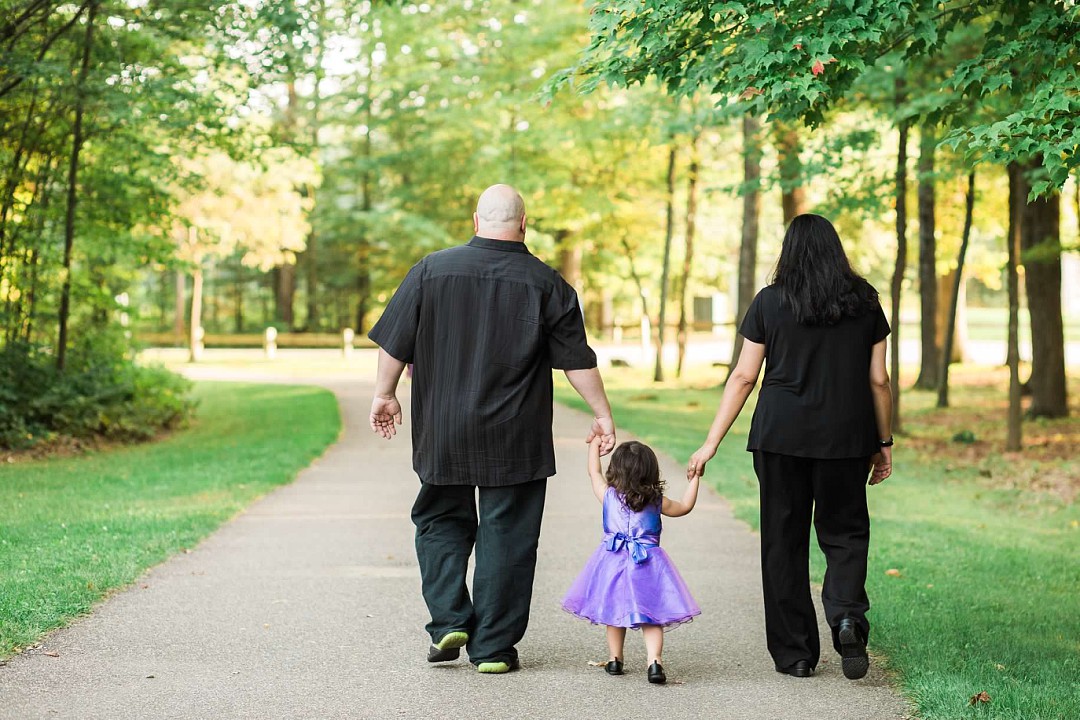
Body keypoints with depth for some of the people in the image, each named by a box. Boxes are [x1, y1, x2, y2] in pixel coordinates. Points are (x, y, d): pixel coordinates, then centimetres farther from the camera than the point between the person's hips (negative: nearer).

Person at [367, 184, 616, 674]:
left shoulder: (432, 270, -1)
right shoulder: (545, 284, -4)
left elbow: (395, 343, 2)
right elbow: (578, 360, -2)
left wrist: (384, 394, 14)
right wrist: (602, 414, 8)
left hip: (442, 432, 1)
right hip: (515, 440, -1)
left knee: (441, 521, 18)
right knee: (506, 534, 5)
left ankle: (449, 621, 5)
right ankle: (493, 647, 8)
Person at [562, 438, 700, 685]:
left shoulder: (608, 496, -2)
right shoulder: (657, 502, -1)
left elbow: (594, 471, 15)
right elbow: (685, 506, 16)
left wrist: (595, 445, 29)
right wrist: (694, 479, 27)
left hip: (613, 562, 1)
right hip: (648, 565, -1)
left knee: (614, 612, 17)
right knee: (651, 619, 0)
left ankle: (614, 659, 24)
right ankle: (654, 660, -17)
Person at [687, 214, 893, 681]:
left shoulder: (770, 302, 1)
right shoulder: (865, 302, 5)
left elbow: (743, 376, -1)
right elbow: (878, 380, 5)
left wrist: (712, 442, 2)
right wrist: (884, 441, 15)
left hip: (780, 433, -1)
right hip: (846, 437, 1)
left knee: (784, 538, 8)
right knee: (844, 530, 13)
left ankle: (794, 653, 11)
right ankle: (847, 616, -14)